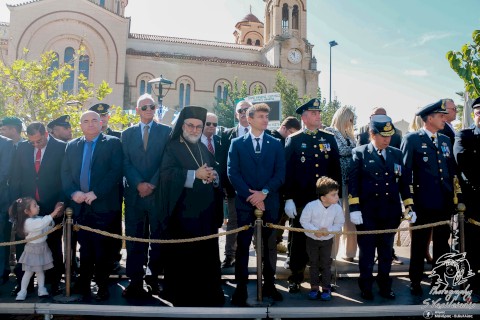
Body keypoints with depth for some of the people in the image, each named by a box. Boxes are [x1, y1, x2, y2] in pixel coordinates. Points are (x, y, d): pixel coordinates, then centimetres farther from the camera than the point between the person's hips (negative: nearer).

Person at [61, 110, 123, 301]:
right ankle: (84, 284, 25)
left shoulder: (113, 143, 0)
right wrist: (73, 193, -9)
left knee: (103, 248, 4)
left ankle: (102, 286, 19)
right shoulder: (72, 146, 14)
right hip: (80, 206, 3)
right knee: (85, 248, 11)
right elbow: (65, 173, 8)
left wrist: (96, 193, -17)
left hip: (103, 205, -3)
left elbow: (116, 171, -10)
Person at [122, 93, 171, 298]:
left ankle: (153, 278, 15)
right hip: (134, 193, 2)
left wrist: (153, 184, -11)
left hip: (159, 193, -1)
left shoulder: (166, 132, 5)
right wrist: (139, 184, -10)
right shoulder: (127, 133, 12)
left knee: (158, 238, 4)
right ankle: (135, 281, 9)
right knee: (134, 238, 2)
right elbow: (126, 163, 4)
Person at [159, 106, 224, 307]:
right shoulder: (172, 148, 0)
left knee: (206, 253, 7)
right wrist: (195, 174, -21)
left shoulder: (204, 149, 18)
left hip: (206, 211, 5)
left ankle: (206, 294, 19)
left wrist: (214, 176, -8)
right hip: (183, 211, -5)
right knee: (182, 256, -1)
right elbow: (166, 174, -16)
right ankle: (182, 297, 12)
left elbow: (216, 174, 15)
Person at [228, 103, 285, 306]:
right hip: (245, 202, -1)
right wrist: (249, 195, -13)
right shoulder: (237, 143, 4)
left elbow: (280, 174, 1)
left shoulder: (276, 144, 8)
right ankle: (241, 289, 12)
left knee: (269, 245, 10)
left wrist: (264, 192, -13)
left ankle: (269, 285, 24)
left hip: (269, 202, 2)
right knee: (242, 246, 2)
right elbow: (232, 173, -4)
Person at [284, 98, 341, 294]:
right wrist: (288, 199, -9)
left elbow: (336, 169, 8)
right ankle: (295, 279, 20)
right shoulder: (293, 141, 0)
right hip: (301, 200, -2)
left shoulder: (329, 139, 8)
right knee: (299, 239, 7)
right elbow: (287, 171, -3)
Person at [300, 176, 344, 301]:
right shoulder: (311, 206, -24)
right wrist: (315, 230, -26)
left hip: (327, 240, 1)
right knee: (313, 263, 11)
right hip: (312, 239, -1)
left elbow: (339, 224, -5)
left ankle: (326, 288, 21)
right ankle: (314, 287, 24)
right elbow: (304, 221, -14)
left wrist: (328, 230, -23)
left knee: (326, 264, 9)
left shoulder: (337, 208, -16)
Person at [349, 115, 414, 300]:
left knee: (386, 252, 14)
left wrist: (409, 207, 5)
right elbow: (353, 182, -7)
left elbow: (404, 181, 11)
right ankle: (366, 287, 23)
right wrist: (354, 209, -13)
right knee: (367, 253, 7)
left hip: (391, 213, 3)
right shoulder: (360, 153, -2)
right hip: (367, 214, -3)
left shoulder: (397, 154, 9)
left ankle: (385, 285, 29)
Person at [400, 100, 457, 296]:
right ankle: (415, 281, 20)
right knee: (419, 244, 6)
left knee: (442, 243, 14)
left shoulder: (445, 140, 13)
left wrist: (454, 196, 9)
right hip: (423, 204, -5)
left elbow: (452, 170, 15)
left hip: (445, 203, 5)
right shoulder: (412, 139, -6)